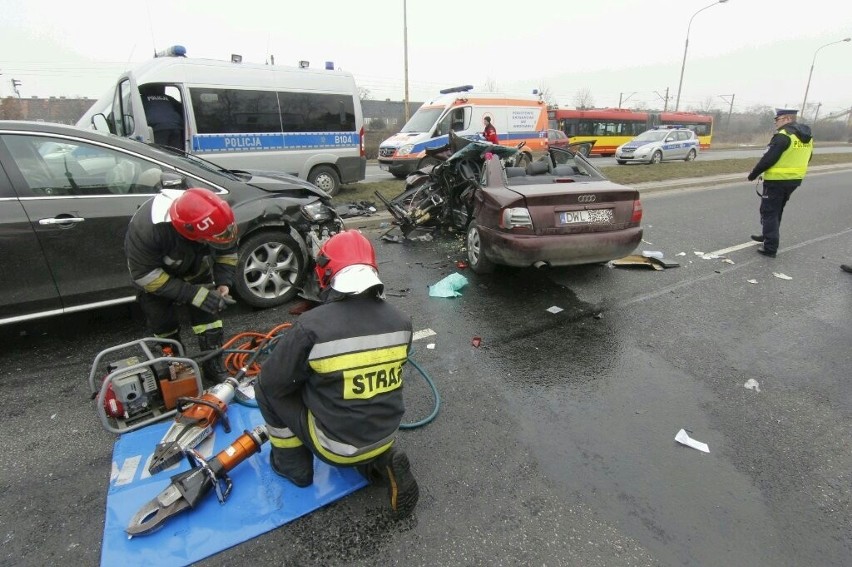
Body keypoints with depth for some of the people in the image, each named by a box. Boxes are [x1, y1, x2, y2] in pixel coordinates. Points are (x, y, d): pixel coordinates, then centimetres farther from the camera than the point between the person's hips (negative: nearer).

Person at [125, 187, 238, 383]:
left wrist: (224, 282, -25)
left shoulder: (210, 218, -32)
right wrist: (193, 294, -38)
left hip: (194, 264, 3)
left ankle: (213, 366, 4)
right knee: (162, 321, -1)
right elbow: (145, 275, -33)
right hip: (152, 266, -2)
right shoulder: (146, 228, -43)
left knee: (208, 312, -7)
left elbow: (227, 250, -13)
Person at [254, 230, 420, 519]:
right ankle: (382, 459, 16)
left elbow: (272, 382, -11)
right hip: (385, 435, 5)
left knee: (266, 388, 12)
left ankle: (293, 465, 27)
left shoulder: (312, 325, -25)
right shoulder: (400, 321, -10)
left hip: (336, 446, -4)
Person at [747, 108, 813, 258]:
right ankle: (768, 236, 37)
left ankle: (770, 247, -6)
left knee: (769, 212, -3)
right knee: (777, 211, 23)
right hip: (794, 180, 9)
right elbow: (805, 158, 17)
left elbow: (768, 159, -21)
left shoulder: (783, 136, -19)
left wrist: (753, 174, -9)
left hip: (777, 180, -9)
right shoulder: (807, 136, 10)